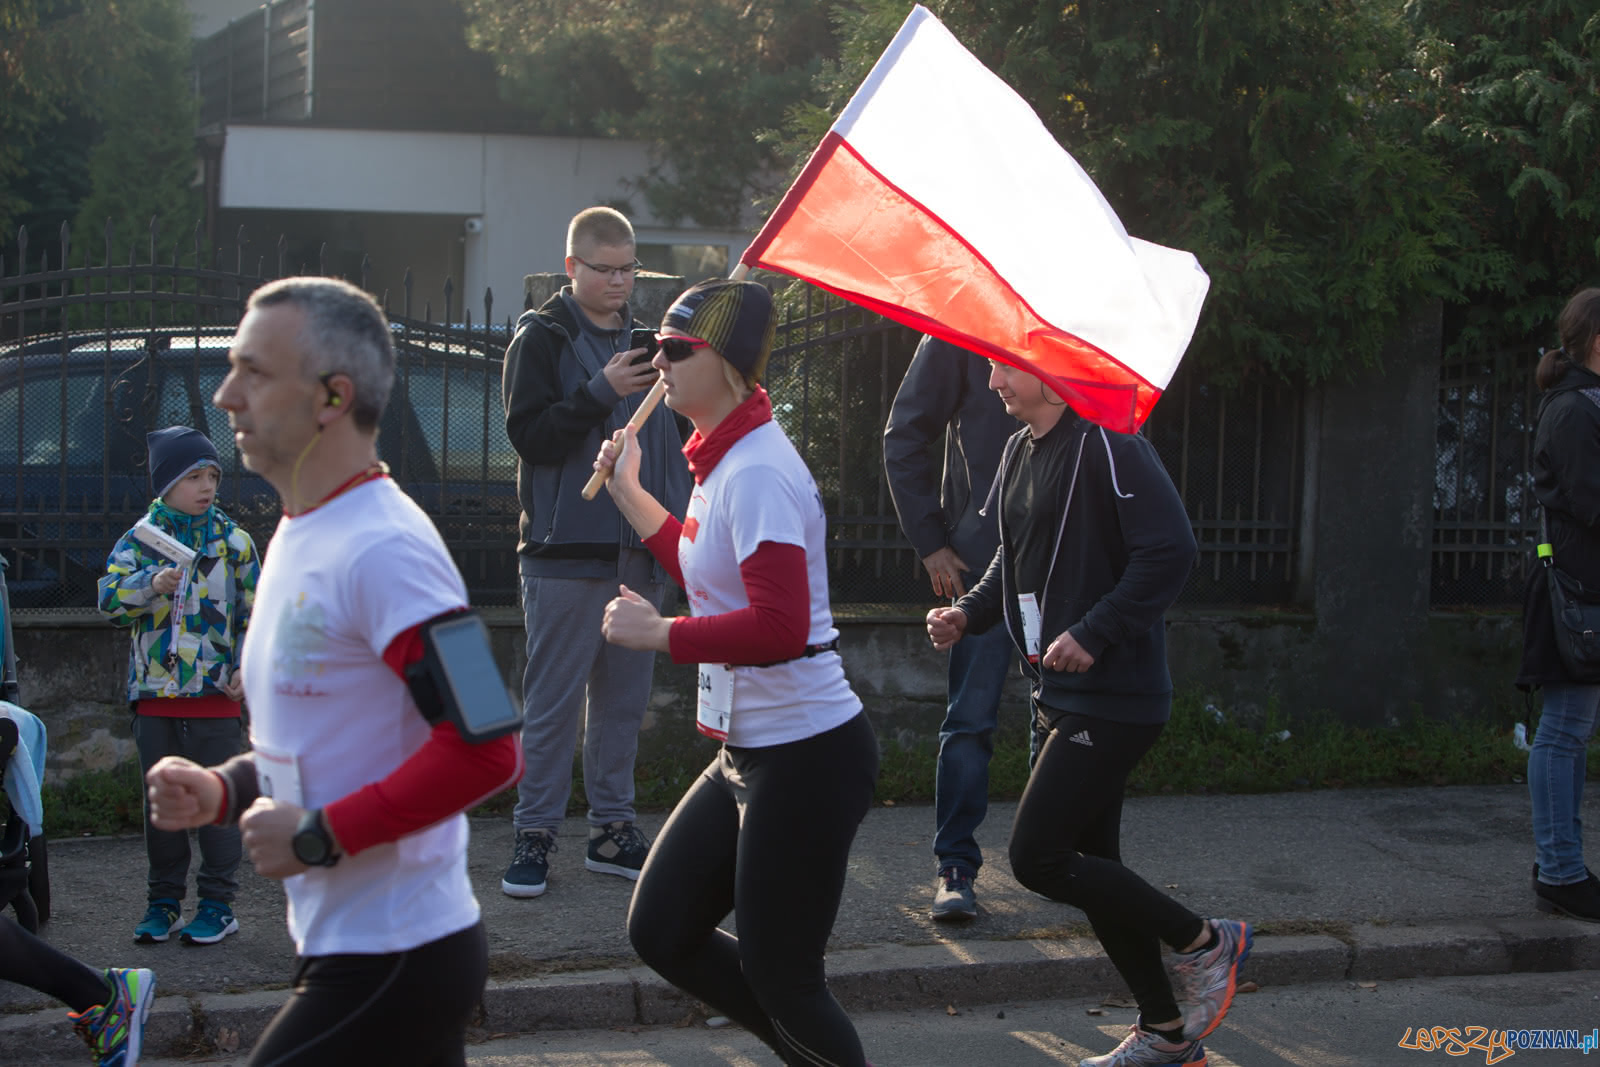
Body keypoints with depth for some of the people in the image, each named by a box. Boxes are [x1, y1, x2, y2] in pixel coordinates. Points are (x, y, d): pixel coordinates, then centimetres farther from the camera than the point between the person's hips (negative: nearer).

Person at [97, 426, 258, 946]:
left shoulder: (233, 541, 4)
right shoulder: (139, 540, 3)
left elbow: (254, 611, 7)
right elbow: (109, 598, -9)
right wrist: (151, 584, -26)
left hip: (215, 694, -1)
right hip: (155, 693, 1)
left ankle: (218, 903, 9)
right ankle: (164, 902, 19)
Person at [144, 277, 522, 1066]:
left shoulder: (381, 550, -20)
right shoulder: (299, 536, 13)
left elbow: (483, 751, -26)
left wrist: (319, 838, -20)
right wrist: (221, 791, 4)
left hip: (390, 961, -10)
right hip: (345, 943, 10)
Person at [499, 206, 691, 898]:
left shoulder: (646, 340, 14)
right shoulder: (542, 338, -1)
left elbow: (677, 440, 21)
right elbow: (530, 436, -11)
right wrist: (602, 392, -20)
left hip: (641, 553, 5)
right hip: (566, 552, -5)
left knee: (624, 697, 10)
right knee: (553, 699, -1)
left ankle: (613, 828, 18)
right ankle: (534, 834, 6)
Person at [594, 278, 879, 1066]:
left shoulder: (756, 473, -20)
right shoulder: (722, 462, 11)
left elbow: (778, 627, -28)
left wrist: (657, 633, -19)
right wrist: (629, 493, 26)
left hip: (805, 756, -10)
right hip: (748, 753, 10)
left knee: (778, 976, 0)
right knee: (660, 933, 15)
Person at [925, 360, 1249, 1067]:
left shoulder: (1107, 444, -15)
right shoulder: (1020, 452, 13)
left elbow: (1170, 551, -21)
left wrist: (1093, 634, -23)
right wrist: (969, 613, 6)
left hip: (1113, 697, -10)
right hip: (1061, 695, 10)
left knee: (1037, 857, -11)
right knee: (1090, 864, 13)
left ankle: (1204, 942, 7)